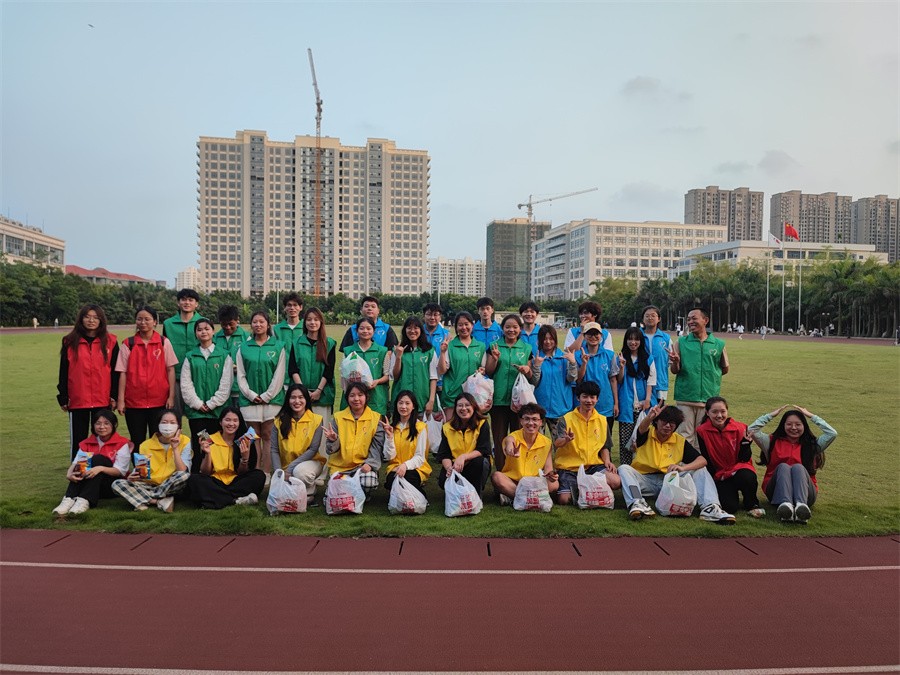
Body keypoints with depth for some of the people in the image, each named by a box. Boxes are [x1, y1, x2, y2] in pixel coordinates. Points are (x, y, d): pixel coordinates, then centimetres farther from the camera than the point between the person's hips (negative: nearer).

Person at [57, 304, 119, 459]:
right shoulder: (70, 342, 3)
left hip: (103, 400, -1)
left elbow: (115, 370, 3)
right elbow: (64, 371, 6)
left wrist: (114, 395, -1)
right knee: (78, 440, 8)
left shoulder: (110, 341, 1)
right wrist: (63, 397, 3)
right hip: (77, 400, 1)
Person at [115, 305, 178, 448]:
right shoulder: (128, 344, 3)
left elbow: (170, 370, 2)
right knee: (137, 443, 9)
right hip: (134, 402, 1)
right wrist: (120, 400, -2)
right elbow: (122, 373, 2)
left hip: (159, 401, -1)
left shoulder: (164, 342, 2)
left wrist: (171, 396, -4)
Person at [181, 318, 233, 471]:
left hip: (218, 410, -1)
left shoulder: (224, 355, 4)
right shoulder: (190, 357, 9)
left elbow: (226, 384, -1)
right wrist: (198, 404, -7)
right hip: (196, 410, 1)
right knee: (198, 445, 0)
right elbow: (186, 384, 3)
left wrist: (211, 404, -7)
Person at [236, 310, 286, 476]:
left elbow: (279, 375, -1)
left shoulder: (278, 347, 4)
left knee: (268, 436, -1)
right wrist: (251, 394, -6)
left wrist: (266, 396, -8)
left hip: (272, 399, -2)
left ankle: (267, 473, 3)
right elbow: (240, 375, 6)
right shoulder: (243, 348, 9)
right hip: (249, 400, 2)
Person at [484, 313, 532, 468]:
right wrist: (494, 359, -12)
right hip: (499, 398, 0)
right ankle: (500, 470, 11)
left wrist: (527, 370, -9)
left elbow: (531, 377, 13)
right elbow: (488, 372, 6)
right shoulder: (494, 346, 7)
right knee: (499, 437, 2)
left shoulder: (527, 348, 9)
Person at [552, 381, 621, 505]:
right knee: (564, 499, -23)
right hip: (569, 467, -3)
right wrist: (566, 439, -41)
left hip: (593, 465, 3)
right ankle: (575, 488, 12)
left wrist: (607, 460, -5)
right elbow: (556, 444, -18)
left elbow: (604, 446, 15)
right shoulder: (566, 419, -5)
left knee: (616, 482, -24)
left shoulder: (602, 420, 8)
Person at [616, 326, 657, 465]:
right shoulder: (621, 358, 7)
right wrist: (621, 367, -11)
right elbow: (619, 381, 6)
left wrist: (647, 400, -4)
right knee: (625, 438, -3)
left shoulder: (648, 359, 9)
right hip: (627, 405, 0)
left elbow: (650, 381, 6)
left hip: (643, 405, 1)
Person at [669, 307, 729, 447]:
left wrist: (710, 375, 6)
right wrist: (675, 361, -20)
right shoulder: (681, 342, 2)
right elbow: (674, 370, 0)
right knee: (685, 436, 1)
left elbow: (725, 369, 17)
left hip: (709, 398, 1)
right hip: (685, 398, -1)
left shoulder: (718, 344, 4)